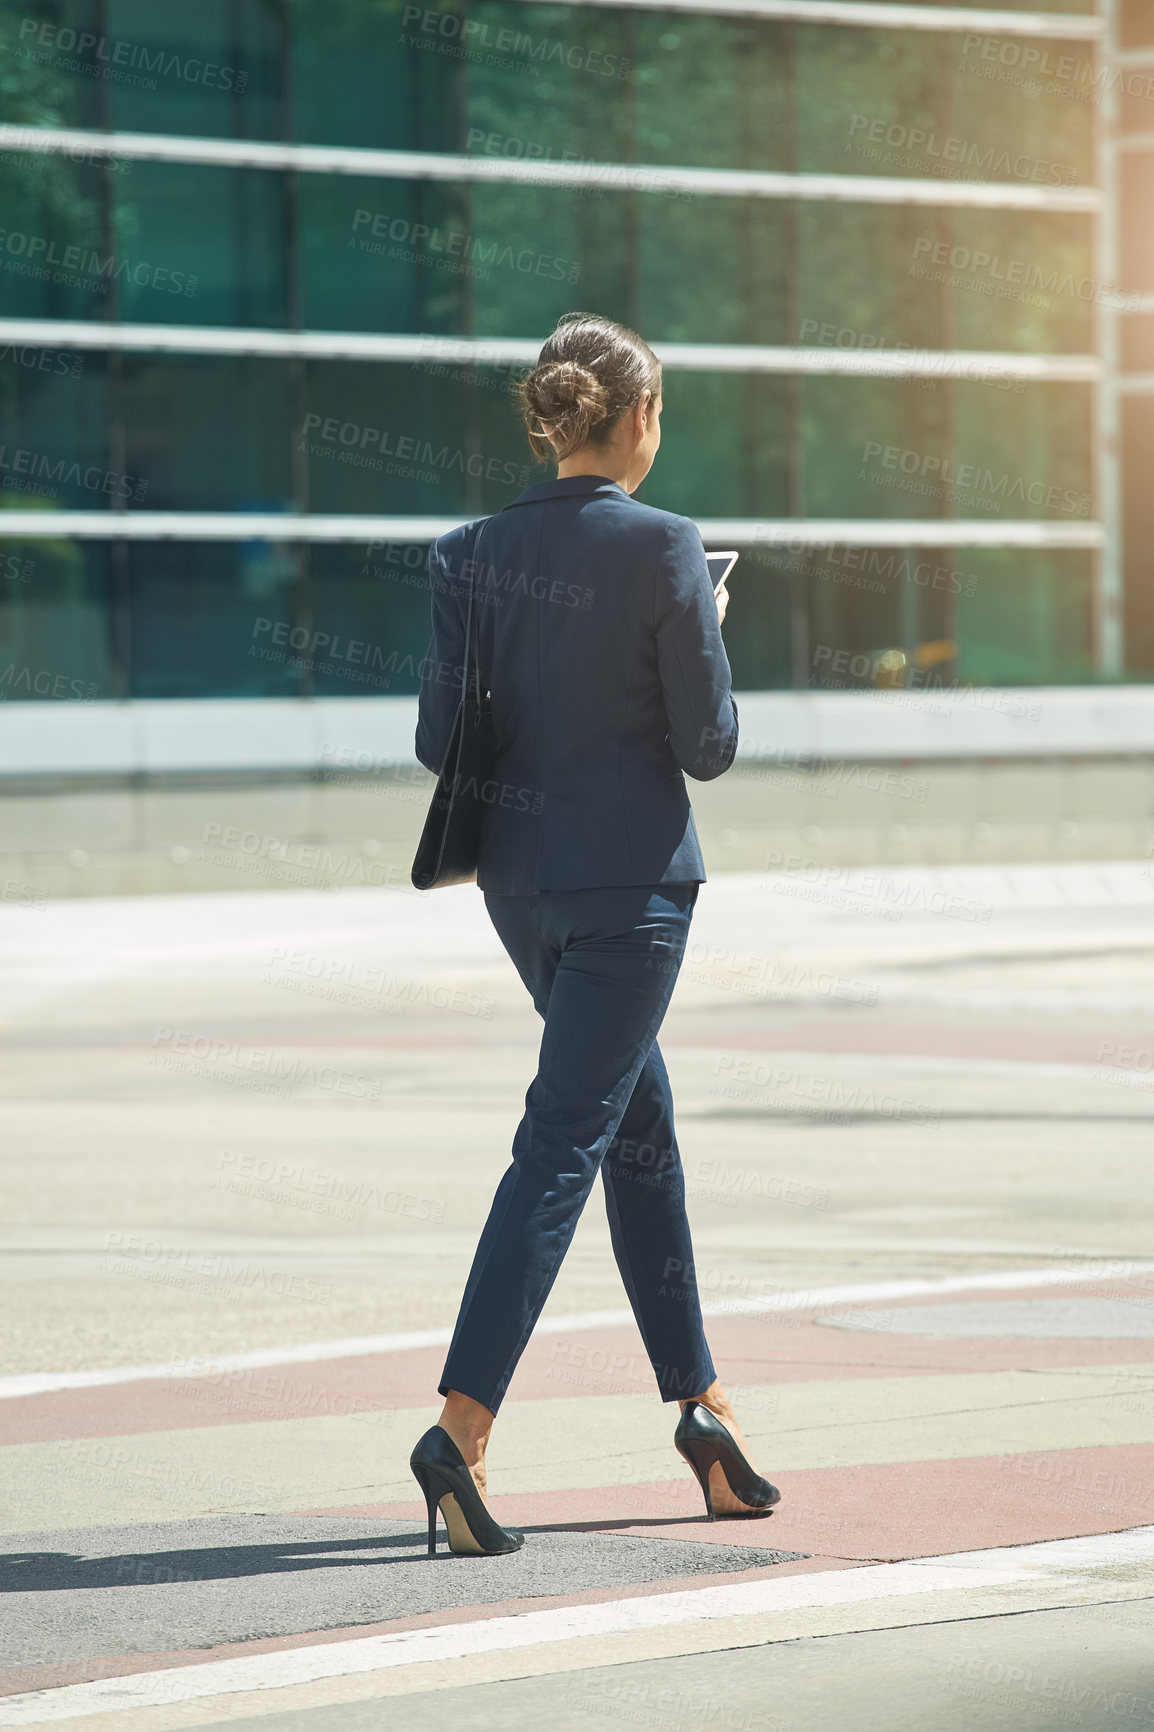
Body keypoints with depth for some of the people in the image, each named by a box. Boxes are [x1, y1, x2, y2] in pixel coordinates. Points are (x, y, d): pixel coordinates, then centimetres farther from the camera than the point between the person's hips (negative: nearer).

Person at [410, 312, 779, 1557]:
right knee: (563, 1145, -7)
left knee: (642, 1124, 19)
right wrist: (707, 633, 8)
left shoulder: (473, 555, 2)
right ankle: (461, 1428, -16)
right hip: (628, 878, -6)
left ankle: (700, 1403, 25)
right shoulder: (662, 547, -13)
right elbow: (708, 745, -9)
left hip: (520, 879, 6)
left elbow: (441, 738, 3)